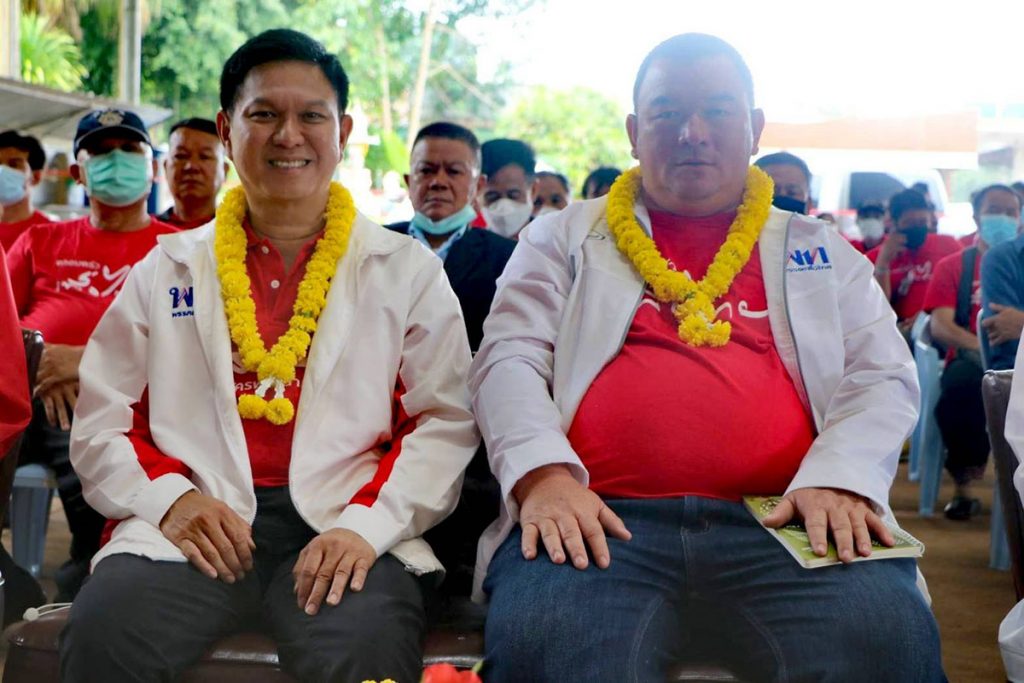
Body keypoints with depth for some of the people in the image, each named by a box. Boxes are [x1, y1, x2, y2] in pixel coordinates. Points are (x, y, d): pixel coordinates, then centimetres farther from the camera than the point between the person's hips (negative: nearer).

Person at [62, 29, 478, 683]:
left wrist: (366, 524, -12)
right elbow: (102, 421, 14)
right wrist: (169, 497, -6)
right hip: (197, 525, 2)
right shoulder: (167, 269, 18)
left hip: (344, 529, -1)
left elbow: (445, 423, 4)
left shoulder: (409, 271, 13)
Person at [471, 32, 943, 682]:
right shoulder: (566, 237, 20)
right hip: (601, 518, -1)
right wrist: (544, 474, -13)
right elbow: (509, 360, 8)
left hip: (780, 522, 2)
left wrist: (839, 480, -9)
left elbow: (882, 378, 13)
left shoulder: (819, 251, 23)